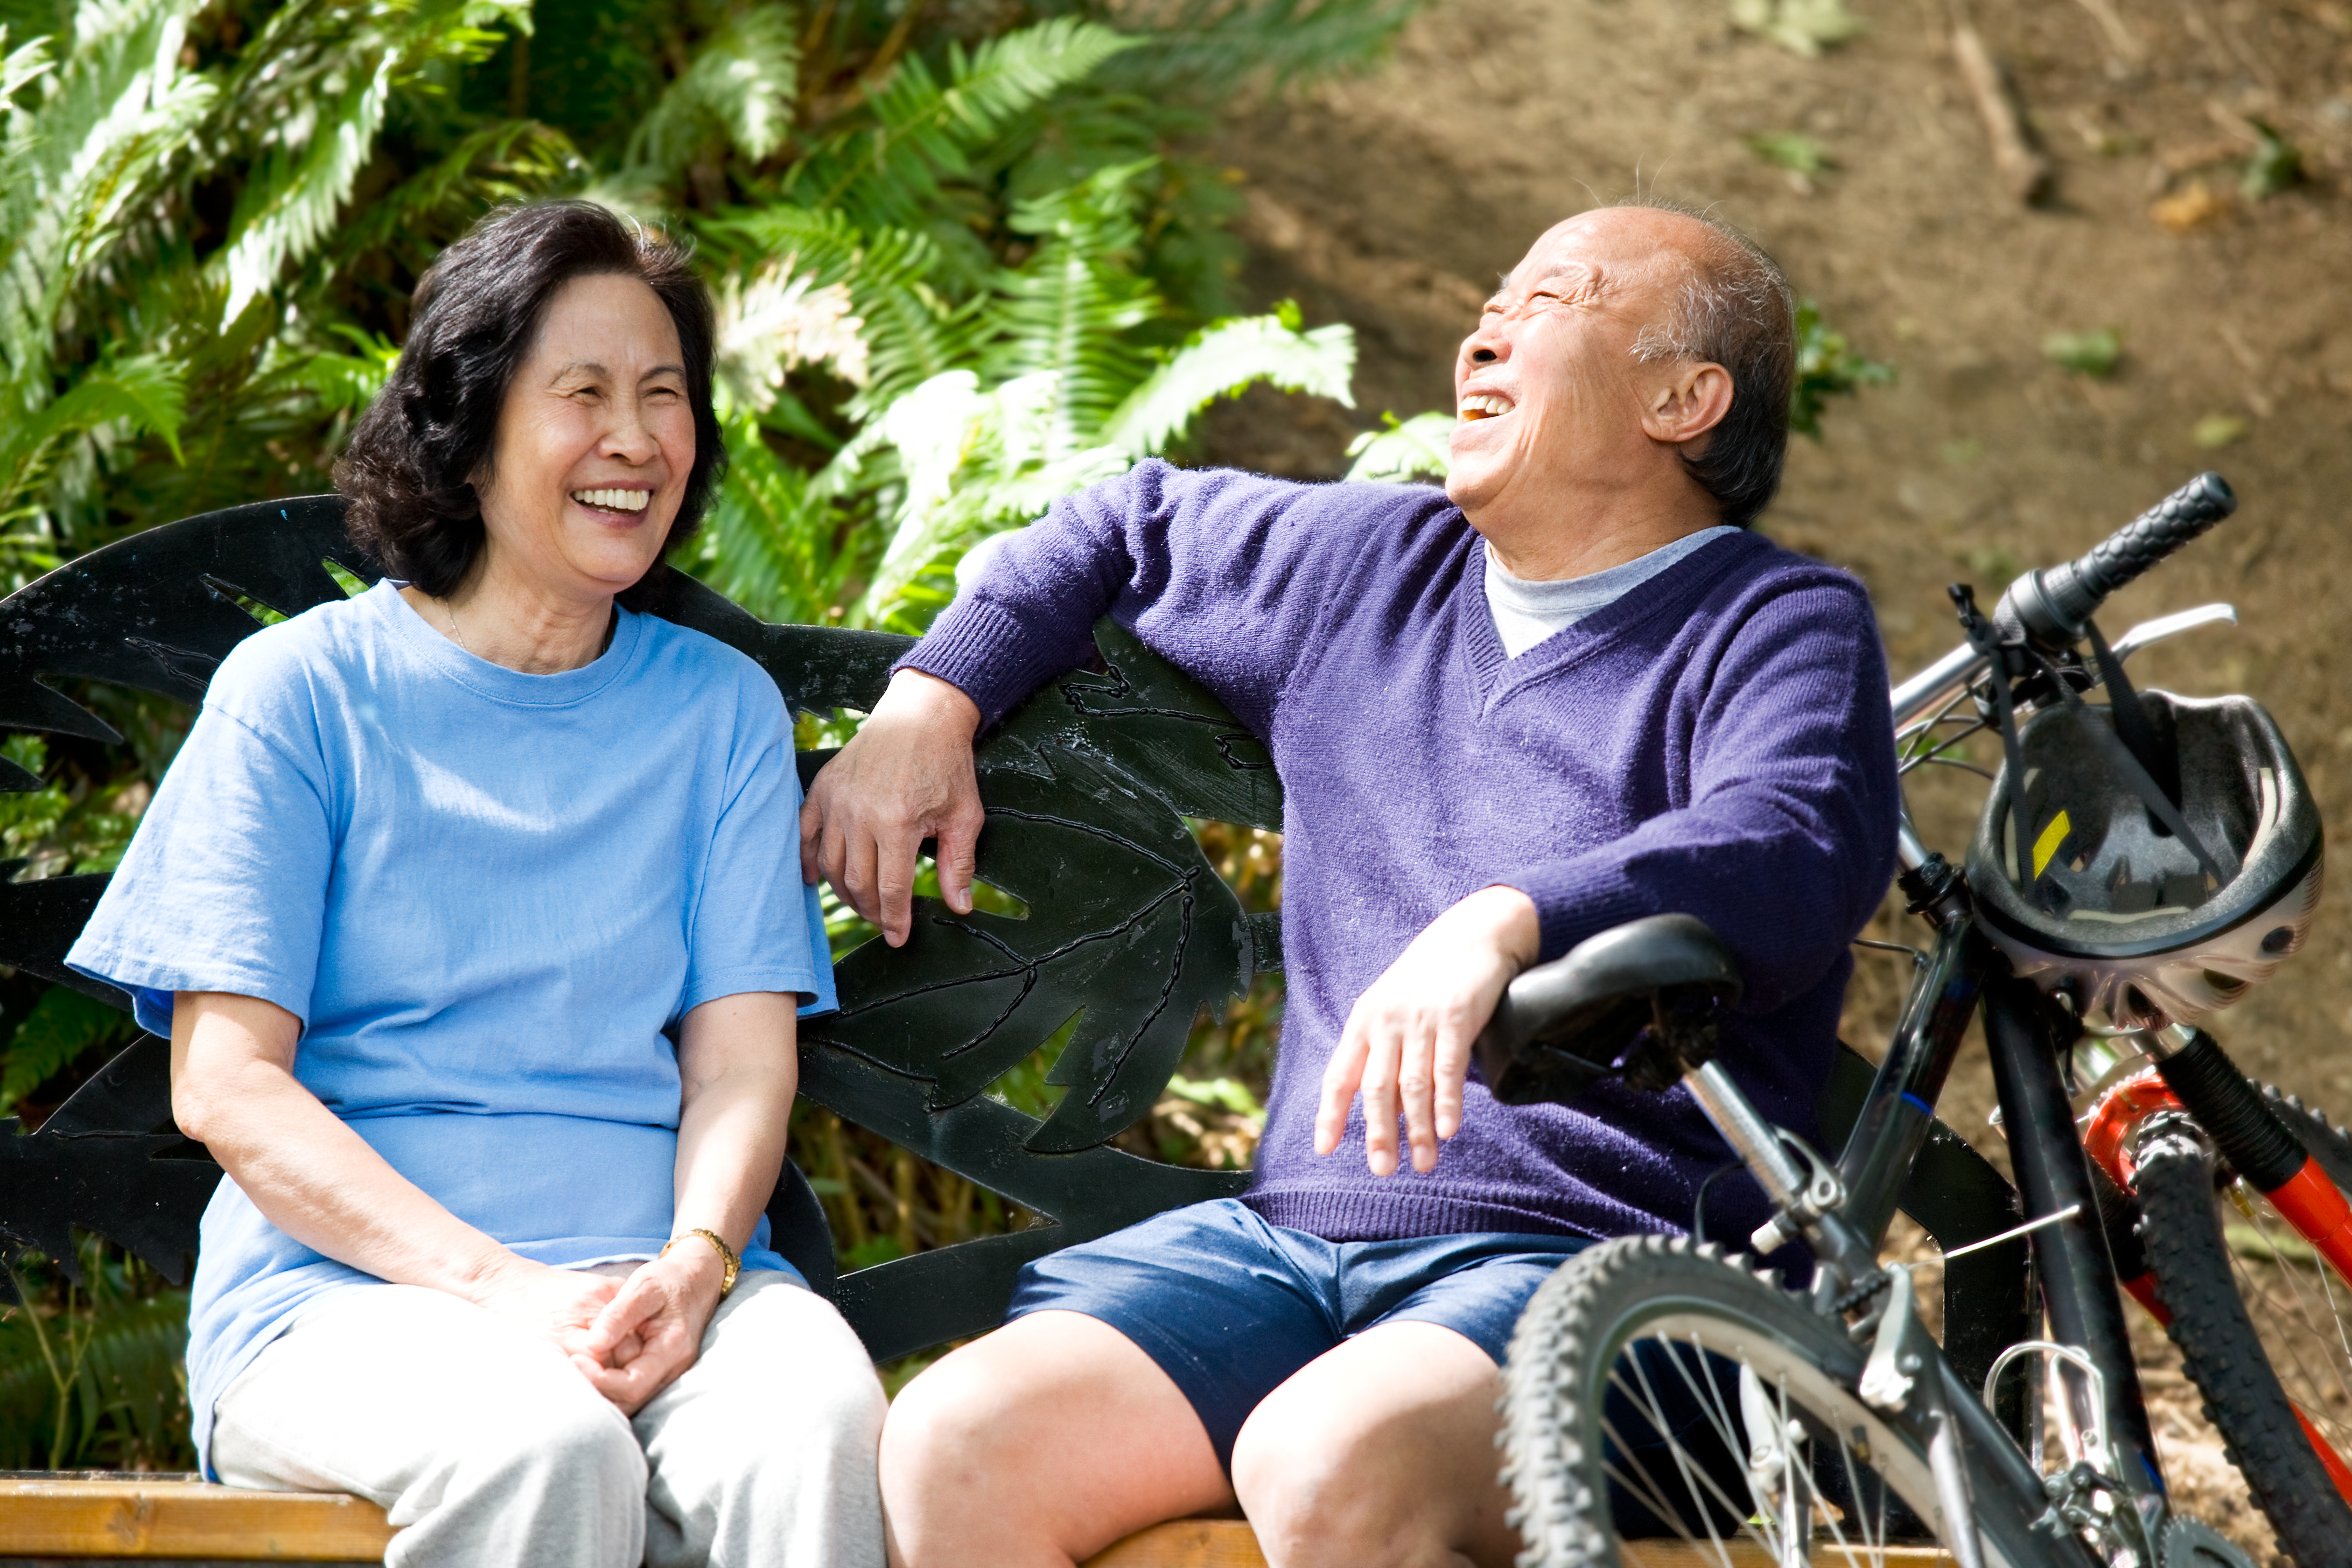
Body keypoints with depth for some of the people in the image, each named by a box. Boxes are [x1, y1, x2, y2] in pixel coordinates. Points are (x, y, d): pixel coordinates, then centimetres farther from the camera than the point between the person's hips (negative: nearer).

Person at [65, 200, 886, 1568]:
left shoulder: (722, 709, 17)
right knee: (544, 1447, -36)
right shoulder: (304, 688, 7)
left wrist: (689, 1268, -15)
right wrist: (497, 1284, -16)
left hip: (657, 1264, 2)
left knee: (815, 1428, -34)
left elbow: (744, 1061, 9)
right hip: (345, 1278, -2)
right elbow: (225, 1085, -1)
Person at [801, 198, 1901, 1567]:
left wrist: (1503, 924, -35)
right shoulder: (1367, 569, 22)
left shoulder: (1789, 624, 2)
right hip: (1296, 1237, 6)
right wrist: (927, 706, 22)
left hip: (1599, 1255, -6)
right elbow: (1119, 531, 39)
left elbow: (1804, 849, -19)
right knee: (955, 1444, -20)